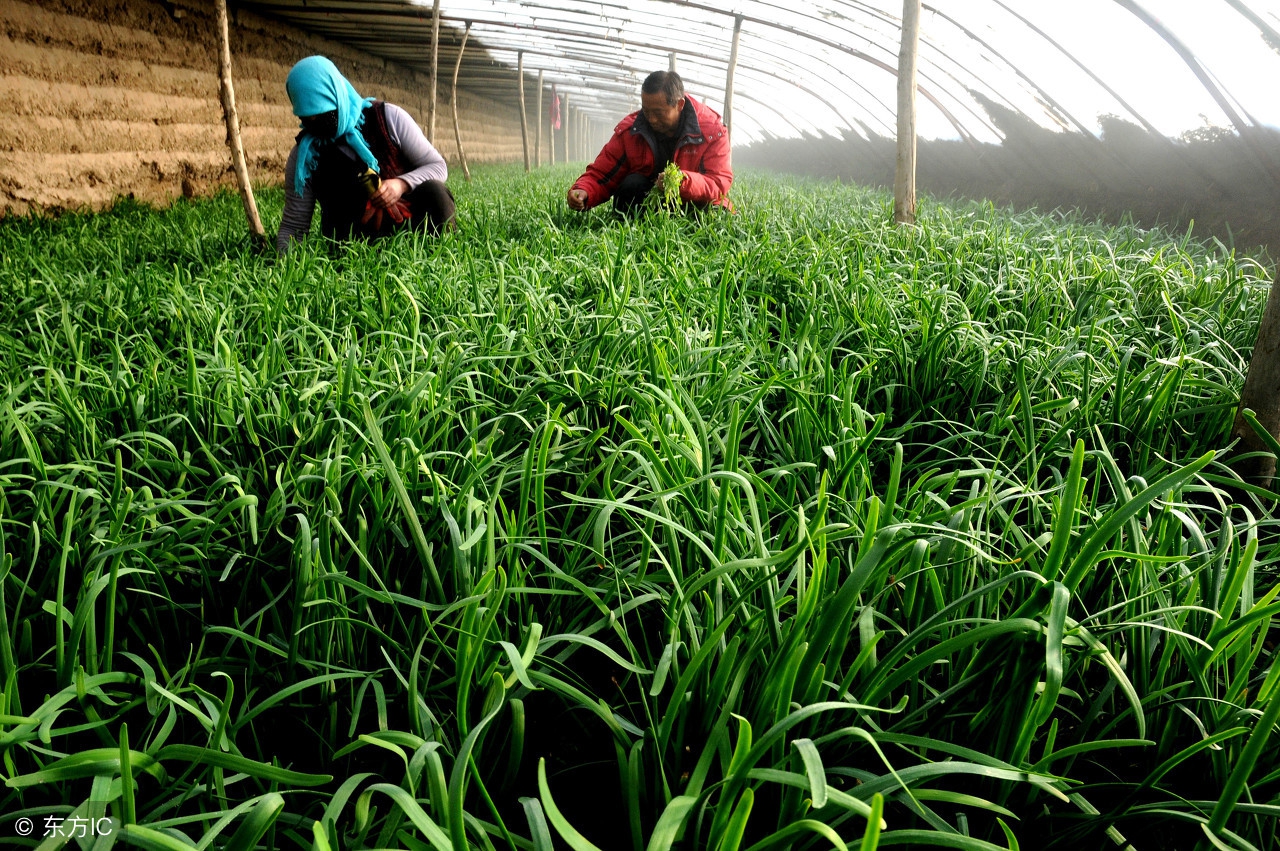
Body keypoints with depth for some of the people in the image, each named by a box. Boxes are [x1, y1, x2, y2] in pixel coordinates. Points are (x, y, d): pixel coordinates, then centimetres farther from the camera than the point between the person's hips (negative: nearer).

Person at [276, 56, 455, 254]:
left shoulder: (388, 118, -7)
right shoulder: (303, 155, -6)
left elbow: (438, 166, -3)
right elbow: (293, 226, -1)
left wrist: (402, 183, -23)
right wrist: (283, 258, -23)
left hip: (407, 220, 0)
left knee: (433, 192, -30)